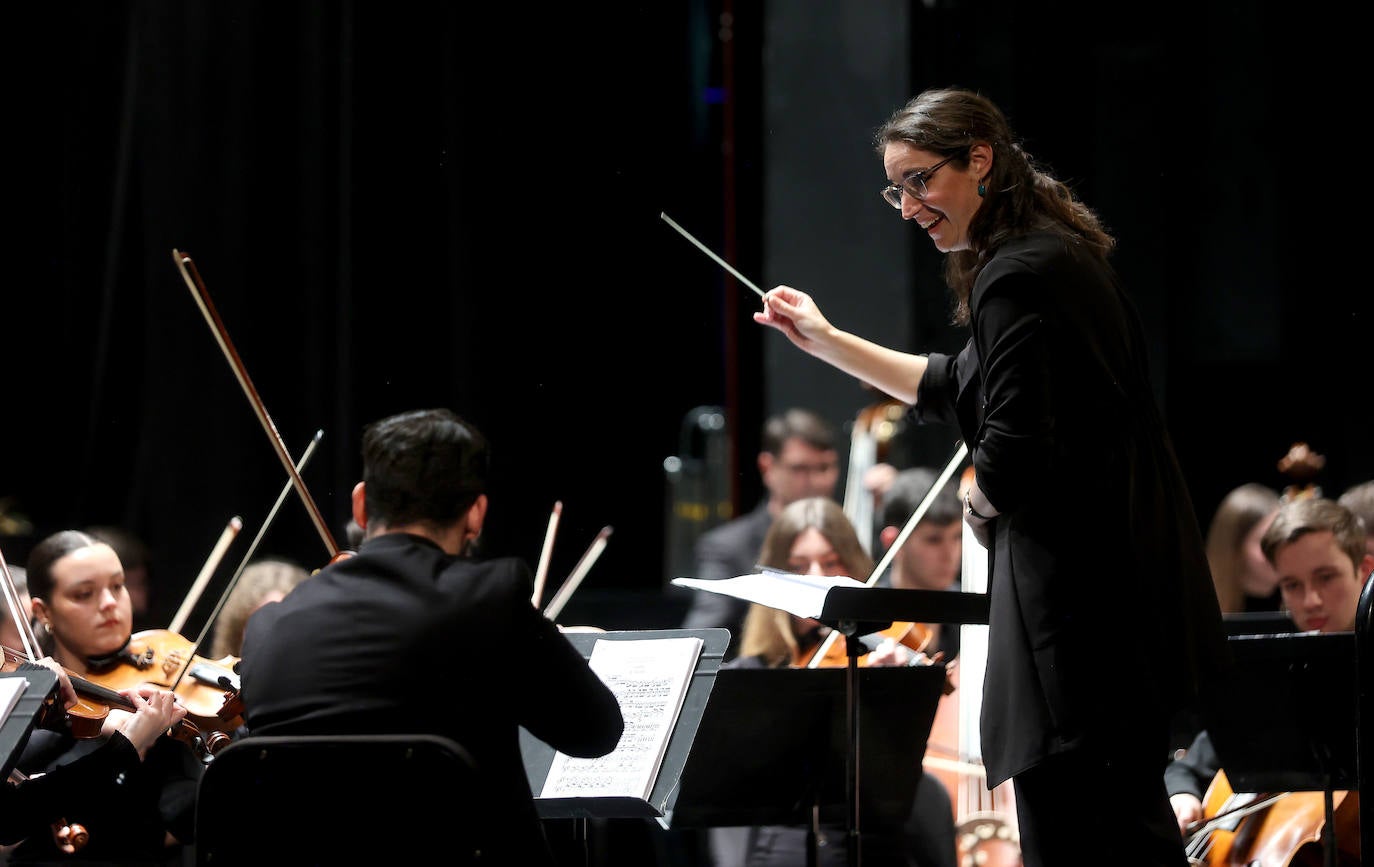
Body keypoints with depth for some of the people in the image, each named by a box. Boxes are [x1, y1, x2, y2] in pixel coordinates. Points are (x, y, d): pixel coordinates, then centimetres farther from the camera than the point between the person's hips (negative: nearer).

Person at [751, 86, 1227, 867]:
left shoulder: (1017, 277, -16)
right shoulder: (1057, 250, 15)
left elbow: (1013, 456, -23)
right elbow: (959, 391, 29)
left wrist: (980, 503, -1)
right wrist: (828, 343, 31)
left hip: (1075, 598, -11)